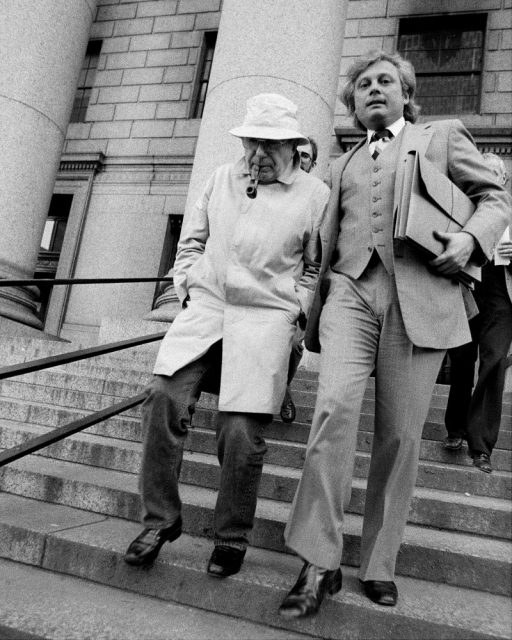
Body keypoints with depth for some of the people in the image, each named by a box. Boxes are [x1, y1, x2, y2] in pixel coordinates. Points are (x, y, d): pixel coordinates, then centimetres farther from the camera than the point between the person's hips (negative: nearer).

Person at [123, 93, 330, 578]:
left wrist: (296, 306, 1)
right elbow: (192, 237, 22)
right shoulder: (223, 178, 14)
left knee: (241, 433, -8)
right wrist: (187, 283, 11)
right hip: (205, 303, 3)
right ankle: (160, 519, 5)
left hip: (265, 315, -3)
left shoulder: (314, 195, 5)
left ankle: (232, 537, 16)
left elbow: (319, 265, 12)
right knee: (164, 399, -14)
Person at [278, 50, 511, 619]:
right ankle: (318, 563, -11)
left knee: (400, 434, -3)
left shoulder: (442, 136, 21)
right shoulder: (343, 165, 28)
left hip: (420, 297, -1)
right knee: (335, 407, -19)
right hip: (351, 290, 2)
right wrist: (314, 319, 21)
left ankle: (379, 565, 11)